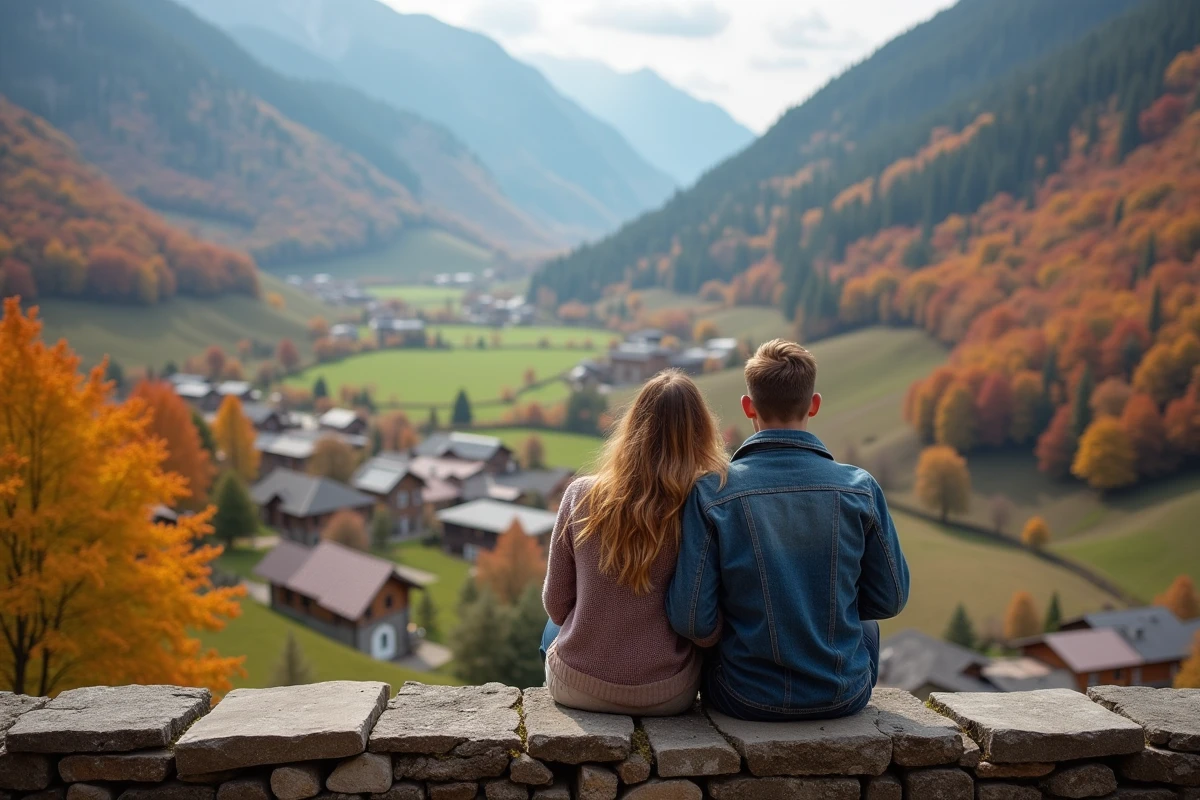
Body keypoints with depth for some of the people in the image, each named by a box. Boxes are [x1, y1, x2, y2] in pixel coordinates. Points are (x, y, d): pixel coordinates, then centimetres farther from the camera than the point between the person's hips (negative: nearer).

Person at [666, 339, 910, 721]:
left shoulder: (711, 492, -14)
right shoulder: (860, 487, -10)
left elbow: (692, 619, -15)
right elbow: (891, 598, 0)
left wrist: (740, 625, 6)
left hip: (746, 700, -1)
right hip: (843, 697, 2)